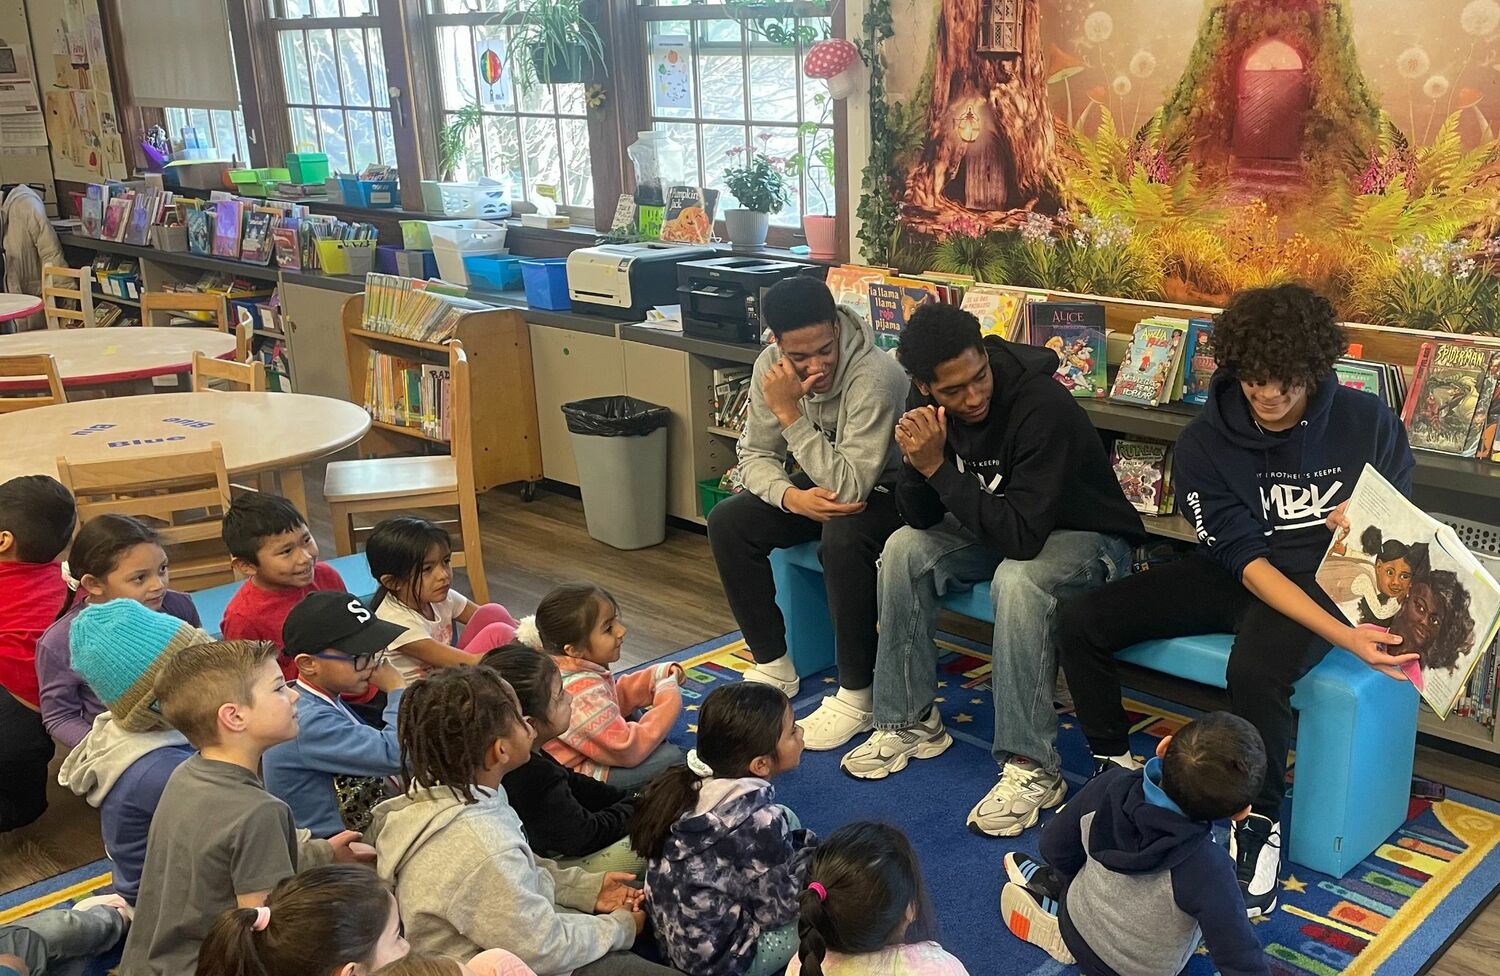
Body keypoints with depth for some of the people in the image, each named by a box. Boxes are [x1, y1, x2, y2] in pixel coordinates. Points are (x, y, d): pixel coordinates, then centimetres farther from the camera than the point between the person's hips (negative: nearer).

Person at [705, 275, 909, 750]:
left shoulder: (875, 377, -33)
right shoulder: (771, 366, -13)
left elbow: (850, 487, -35)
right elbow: (754, 454, -5)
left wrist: (790, 413, -37)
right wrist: (791, 497, -26)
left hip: (886, 493, -6)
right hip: (821, 487, 7)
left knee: (842, 537, -37)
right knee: (727, 521, -11)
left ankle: (856, 696, -21)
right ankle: (773, 666, 3)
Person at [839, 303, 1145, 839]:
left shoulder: (1043, 406, -33)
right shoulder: (929, 403, -13)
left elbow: (1022, 535, -36)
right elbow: (923, 519, -9)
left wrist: (939, 468, -37)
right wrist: (917, 463, -29)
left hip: (1085, 536, -6)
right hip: (998, 525, 7)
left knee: (1017, 580, -36)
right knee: (904, 550, -14)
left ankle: (1031, 767, -25)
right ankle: (909, 722, -1)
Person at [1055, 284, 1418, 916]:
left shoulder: (1368, 422, -10)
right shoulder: (1205, 441, -11)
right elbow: (1246, 558, -18)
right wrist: (1344, 636, -30)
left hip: (1323, 582, -3)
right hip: (1235, 576, 3)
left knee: (1255, 669, -37)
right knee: (1080, 622, -13)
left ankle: (1259, 825, -13)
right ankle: (1114, 769, 7)